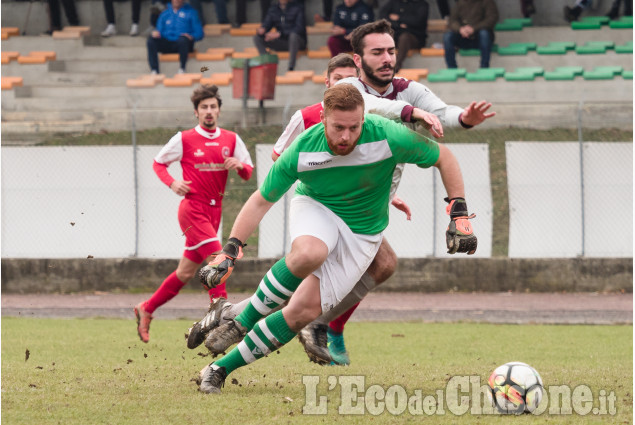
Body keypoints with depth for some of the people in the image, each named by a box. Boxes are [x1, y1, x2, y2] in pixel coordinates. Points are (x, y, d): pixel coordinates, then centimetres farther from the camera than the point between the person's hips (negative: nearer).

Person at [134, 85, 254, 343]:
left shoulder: (231, 140, 8)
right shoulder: (184, 139, -2)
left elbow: (248, 173, 12)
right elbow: (158, 163, 9)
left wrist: (239, 165, -12)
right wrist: (172, 183, -10)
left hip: (213, 212, 5)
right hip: (192, 208, -5)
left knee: (186, 273, 10)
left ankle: (146, 309, 26)